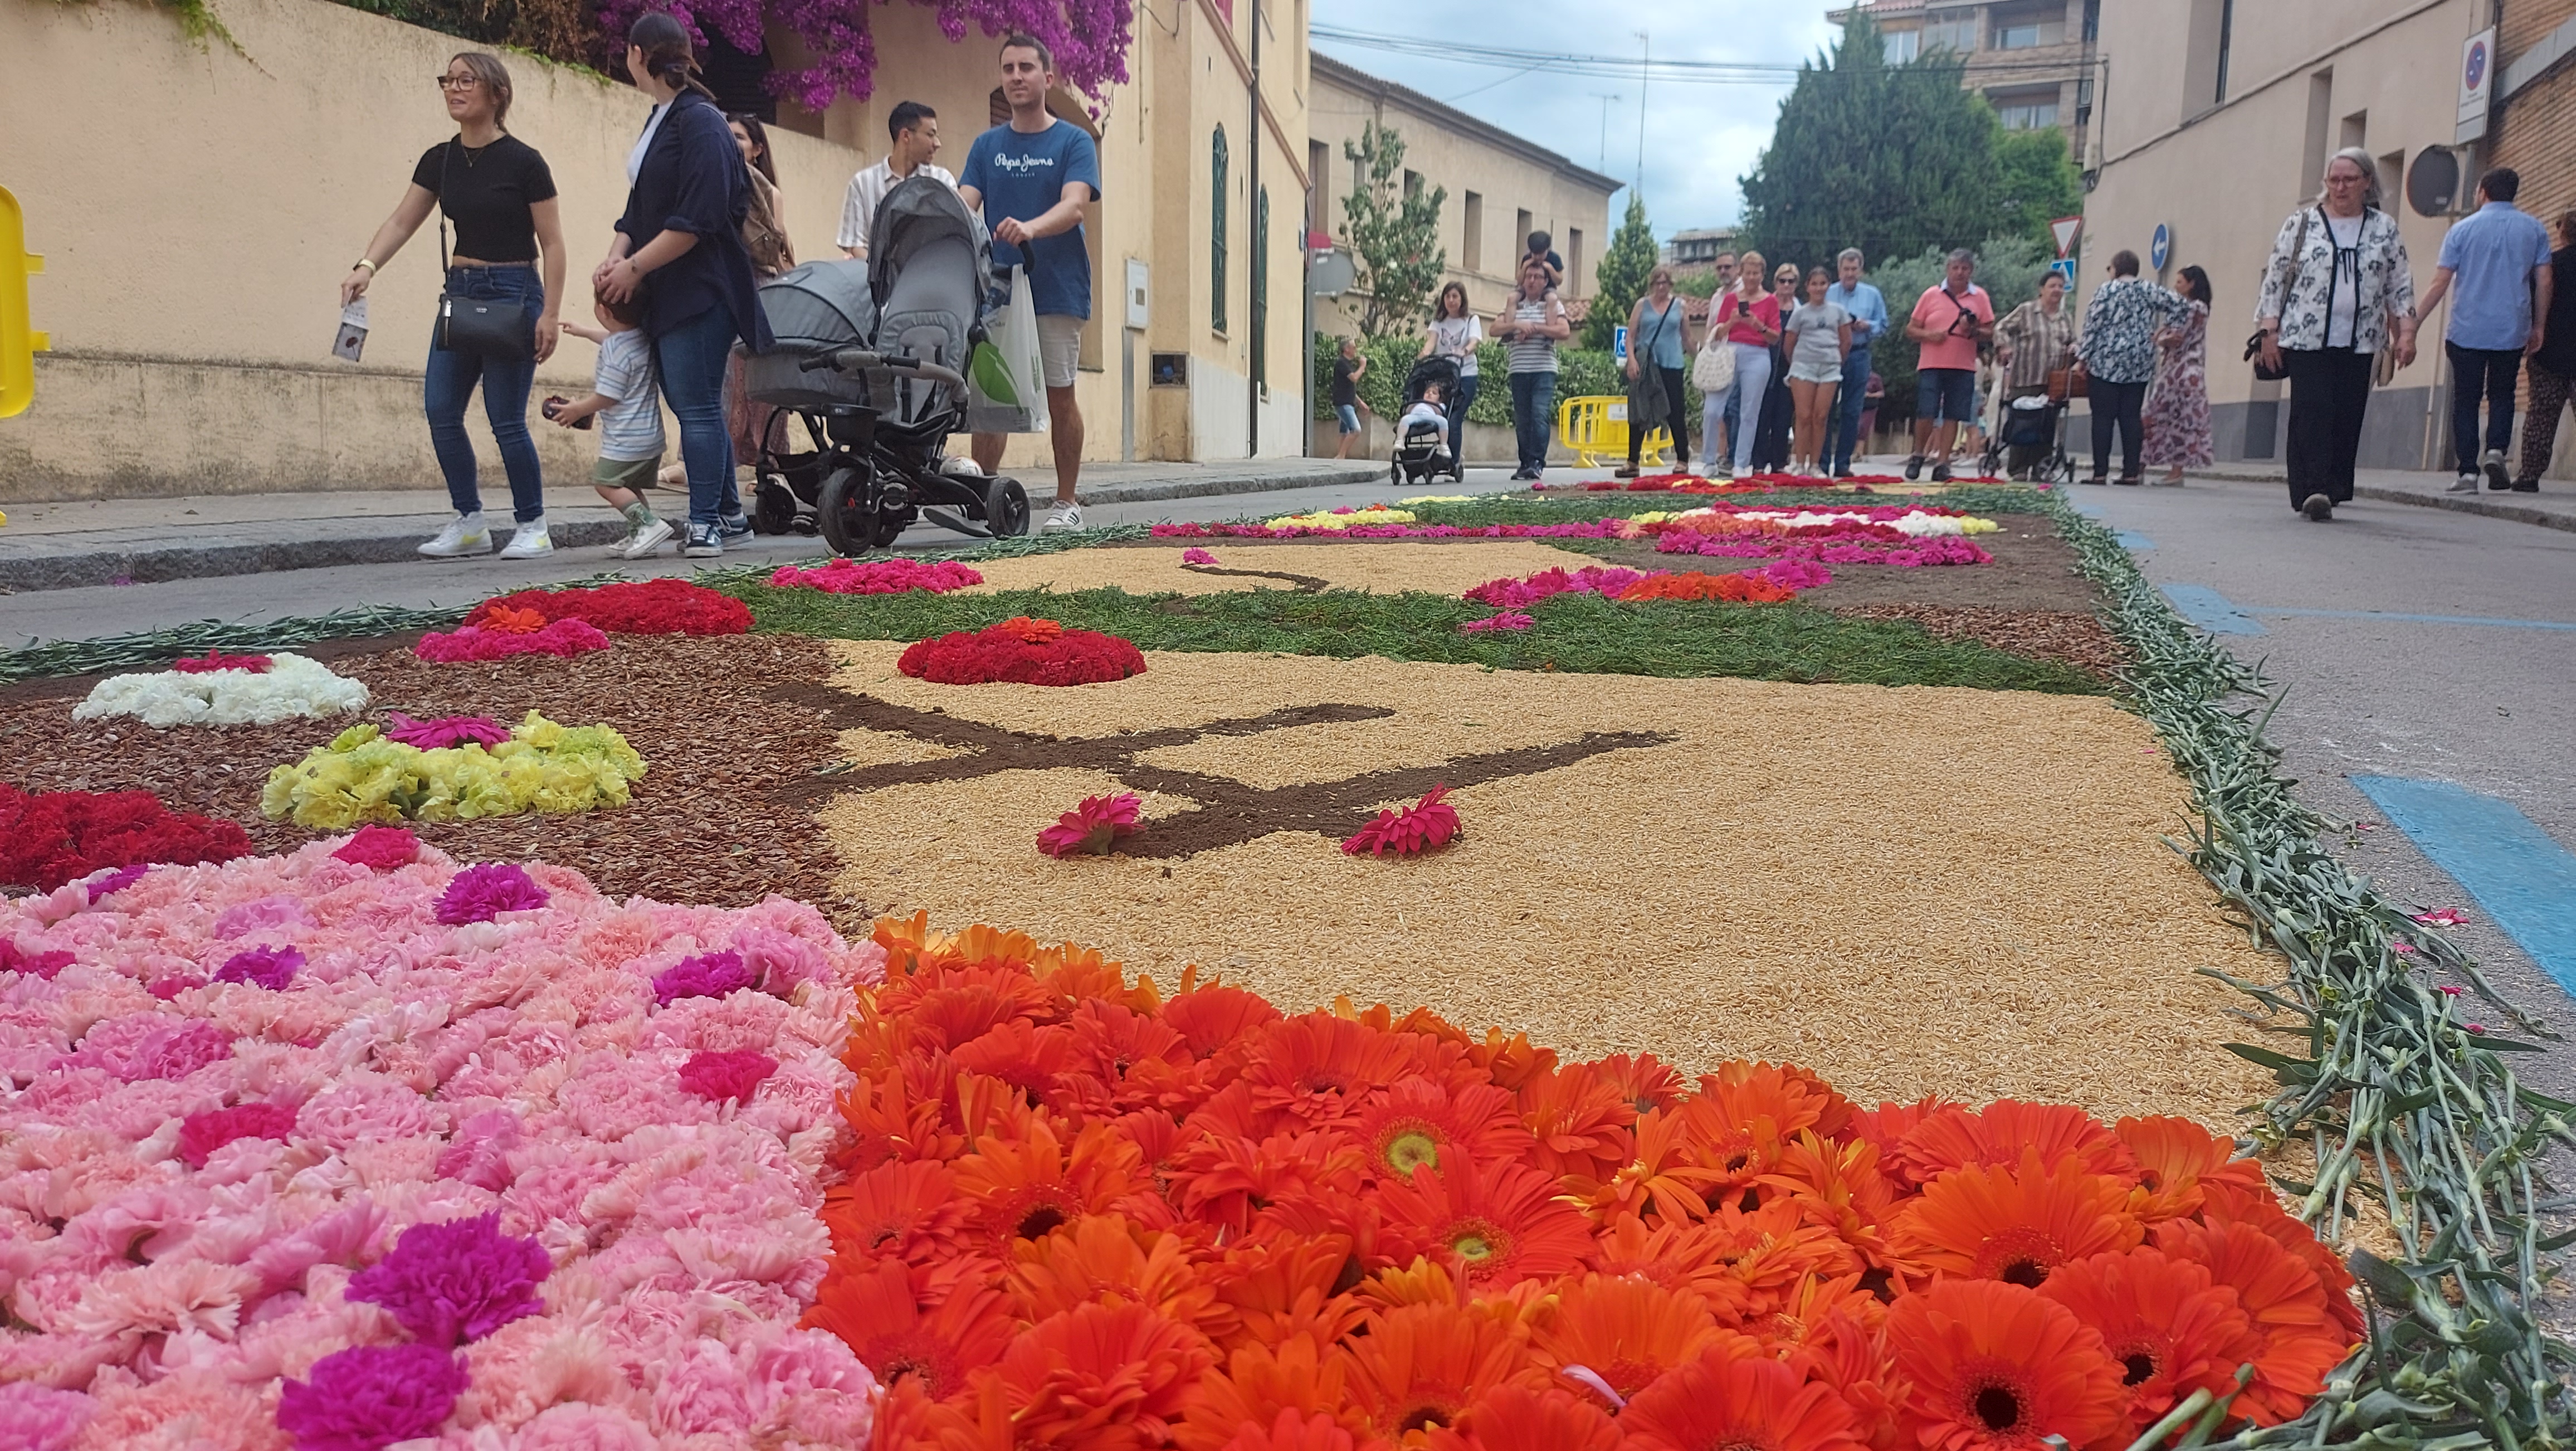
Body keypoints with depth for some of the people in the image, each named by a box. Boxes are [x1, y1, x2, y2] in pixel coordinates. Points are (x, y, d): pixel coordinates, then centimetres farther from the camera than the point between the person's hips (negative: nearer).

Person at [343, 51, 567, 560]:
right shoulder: (439, 161, 7)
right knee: (440, 409, 0)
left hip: (513, 294, -6)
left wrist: (550, 313, -13)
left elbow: (552, 243, -7)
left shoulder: (523, 162, -9)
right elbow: (402, 222, 6)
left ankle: (533, 527, 8)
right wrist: (366, 266, -12)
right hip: (460, 291, 6)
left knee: (506, 419, -6)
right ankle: (469, 523, 12)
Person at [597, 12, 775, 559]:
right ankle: (729, 514, 22)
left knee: (697, 408, -7)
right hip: (666, 296, 9)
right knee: (697, 406, 13)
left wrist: (634, 267, -15)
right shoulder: (660, 120, 16)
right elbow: (641, 207, 19)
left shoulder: (700, 122, -12)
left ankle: (706, 524, -1)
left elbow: (697, 220, -19)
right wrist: (616, 256, 2)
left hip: (699, 293, -9)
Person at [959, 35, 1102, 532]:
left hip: (1056, 290, -3)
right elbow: (963, 205, 1)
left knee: (1059, 395, 1)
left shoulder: (1074, 142, 2)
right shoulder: (987, 146, 13)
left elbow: (1074, 206, -14)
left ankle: (1067, 502, 11)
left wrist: (1029, 228, -34)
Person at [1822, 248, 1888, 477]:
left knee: (1852, 412, 2)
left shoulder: (1873, 295, 9)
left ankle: (1843, 463, 8)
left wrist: (1867, 326, -10)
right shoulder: (1827, 294, 6)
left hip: (1858, 357, 1)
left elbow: (1882, 325, 9)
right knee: (1826, 410, -3)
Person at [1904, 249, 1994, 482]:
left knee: (1953, 416, 0)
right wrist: (1929, 335, -13)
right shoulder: (1931, 294, 5)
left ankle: (1942, 463, 5)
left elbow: (1990, 332, 8)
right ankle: (1918, 456, 13)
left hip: (1963, 367, 1)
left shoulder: (1980, 297, 8)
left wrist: (1973, 332, -12)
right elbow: (1911, 329, 6)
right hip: (1931, 365, -1)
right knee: (1925, 414, -7)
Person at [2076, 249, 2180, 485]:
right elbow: (2177, 305, 2)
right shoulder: (2149, 290, 7)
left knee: (2103, 418, -3)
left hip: (2106, 364, -4)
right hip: (2139, 366, 4)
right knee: (2131, 418, 7)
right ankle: (2131, 473, 3)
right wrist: (2160, 330, 8)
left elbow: (2092, 326, -7)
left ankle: (2100, 473, -7)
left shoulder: (2106, 290, -4)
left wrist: (2084, 357, 0)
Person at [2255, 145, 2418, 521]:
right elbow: (2275, 278, 4)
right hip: (2306, 338, -2)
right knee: (2311, 415, -12)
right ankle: (2313, 490, -16)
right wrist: (2269, 331, -2)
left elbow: (2400, 286, 13)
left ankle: (2332, 492, 8)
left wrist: (2406, 331, 4)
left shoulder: (2385, 229, 12)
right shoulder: (2301, 223, 5)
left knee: (2347, 419, 2)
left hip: (2359, 342, 2)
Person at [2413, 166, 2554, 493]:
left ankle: (2468, 472, 0)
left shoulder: (2462, 229, 0)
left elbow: (2439, 284, -4)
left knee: (2466, 400, 4)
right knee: (2502, 395, 15)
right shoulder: (2534, 229, 6)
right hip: (2512, 331, 2)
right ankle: (2496, 449, -9)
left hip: (2467, 331, -2)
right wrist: (2539, 326, 14)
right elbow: (2544, 281, 5)